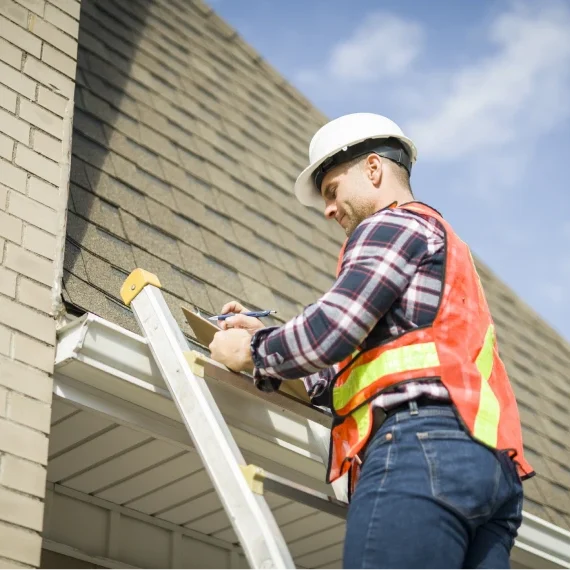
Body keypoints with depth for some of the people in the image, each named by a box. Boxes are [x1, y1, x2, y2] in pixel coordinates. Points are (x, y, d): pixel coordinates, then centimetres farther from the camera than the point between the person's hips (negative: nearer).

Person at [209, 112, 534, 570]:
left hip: (418, 445, -9)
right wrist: (265, 338, 27)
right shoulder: (443, 246, 36)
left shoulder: (392, 224, 7)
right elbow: (351, 378, 29)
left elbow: (330, 331, -8)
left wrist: (254, 354, 9)